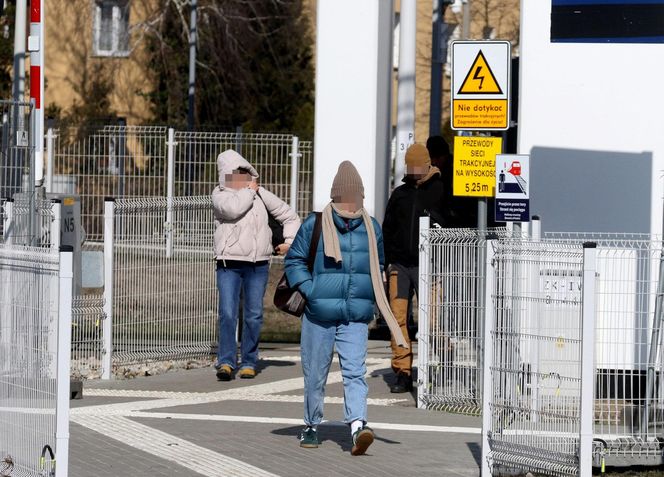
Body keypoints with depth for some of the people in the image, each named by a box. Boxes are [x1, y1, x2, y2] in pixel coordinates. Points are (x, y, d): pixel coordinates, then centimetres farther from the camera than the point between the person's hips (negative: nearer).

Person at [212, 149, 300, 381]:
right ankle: (226, 361, -13)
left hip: (258, 265, 3)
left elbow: (289, 216, 22)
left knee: (253, 315, 3)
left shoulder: (262, 195, 11)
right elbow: (232, 208, -22)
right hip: (229, 264, -3)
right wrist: (249, 191, -7)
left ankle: (248, 362, 11)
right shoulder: (220, 194, 2)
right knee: (227, 313, -13)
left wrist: (289, 241, 10)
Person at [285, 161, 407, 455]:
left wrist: (371, 298, 12)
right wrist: (308, 290, -8)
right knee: (315, 373, 7)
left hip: (356, 318, 1)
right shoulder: (315, 225, -2)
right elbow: (294, 260, 5)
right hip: (320, 314, -1)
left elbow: (378, 267, 24)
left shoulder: (371, 228, 10)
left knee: (355, 371, -12)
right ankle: (311, 426, 22)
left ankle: (357, 426, -22)